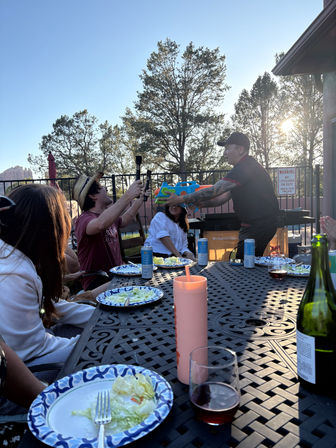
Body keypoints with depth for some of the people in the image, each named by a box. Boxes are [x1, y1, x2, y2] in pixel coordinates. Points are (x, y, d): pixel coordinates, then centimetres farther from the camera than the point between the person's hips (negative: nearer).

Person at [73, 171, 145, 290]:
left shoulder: (108, 215, 10)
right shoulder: (84, 220, -16)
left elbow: (124, 220, 34)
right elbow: (101, 224, -40)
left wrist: (139, 200, 23)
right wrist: (128, 196, -35)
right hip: (97, 283, -8)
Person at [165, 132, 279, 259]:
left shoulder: (245, 168, -19)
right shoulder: (247, 166, 16)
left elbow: (214, 191, -24)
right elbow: (223, 197, 12)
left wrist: (181, 199, -19)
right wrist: (199, 204, -1)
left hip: (260, 224, -10)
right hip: (253, 225, 10)